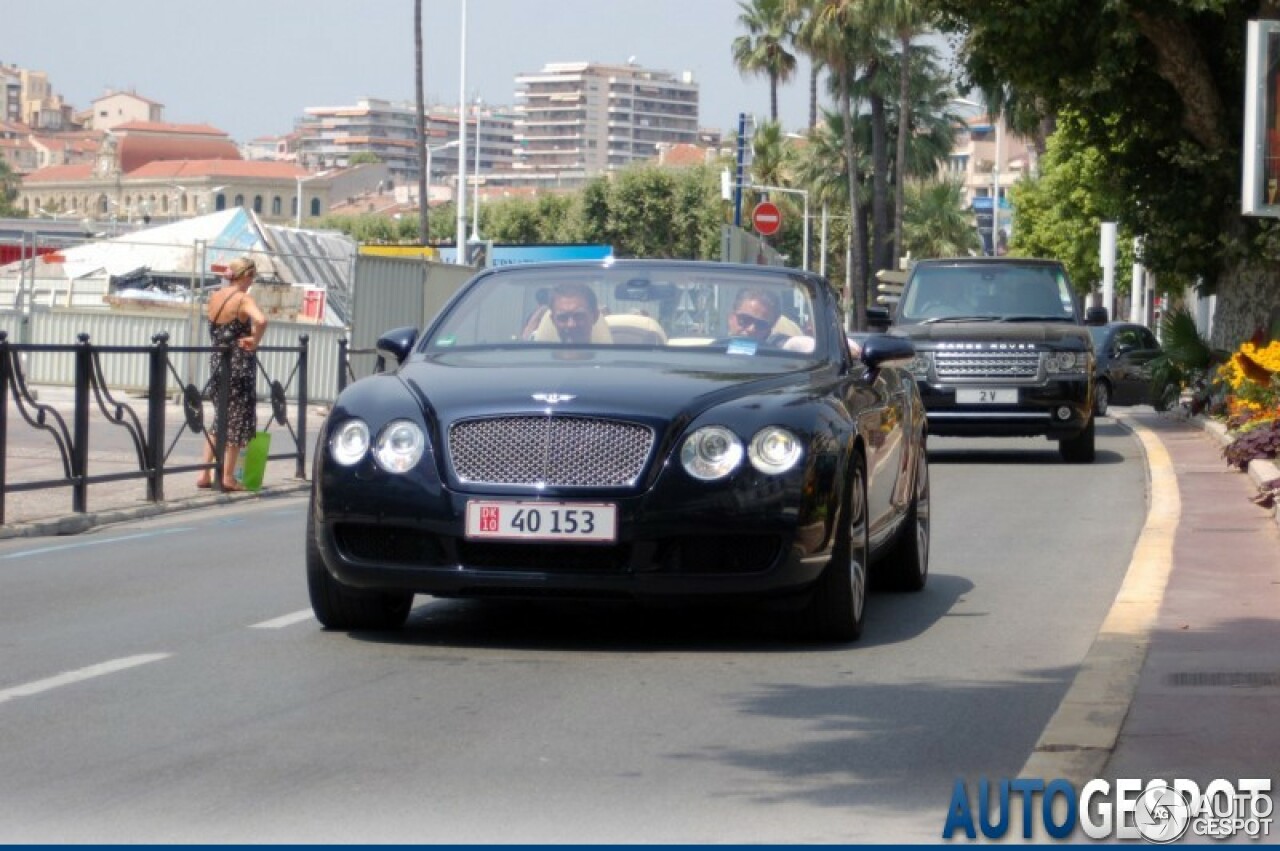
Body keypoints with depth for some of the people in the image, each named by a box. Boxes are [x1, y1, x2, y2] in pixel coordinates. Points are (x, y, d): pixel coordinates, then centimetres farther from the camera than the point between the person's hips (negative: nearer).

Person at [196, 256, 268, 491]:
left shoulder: (214, 298, 7)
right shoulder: (244, 299, -14)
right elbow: (261, 320, -33)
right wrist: (254, 342, -18)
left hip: (217, 361, 7)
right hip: (239, 364, -7)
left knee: (220, 419, 17)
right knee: (238, 418, 4)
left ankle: (205, 474, 14)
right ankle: (228, 477, 6)